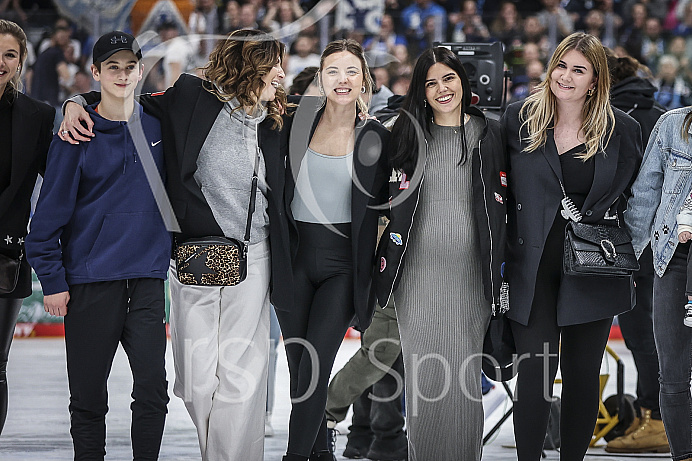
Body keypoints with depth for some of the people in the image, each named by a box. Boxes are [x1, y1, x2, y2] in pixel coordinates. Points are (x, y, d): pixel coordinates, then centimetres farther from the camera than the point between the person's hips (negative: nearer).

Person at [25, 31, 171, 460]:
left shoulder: (157, 126, 6)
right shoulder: (79, 136, -2)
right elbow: (51, 212, -2)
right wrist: (53, 280, -5)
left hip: (147, 277, 2)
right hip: (90, 280, -2)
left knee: (153, 388, -8)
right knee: (89, 397, 2)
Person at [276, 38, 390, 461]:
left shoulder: (375, 138, 0)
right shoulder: (300, 118, 2)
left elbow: (375, 210, 6)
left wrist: (371, 261, 3)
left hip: (342, 263, -2)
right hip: (295, 256, 2)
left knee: (315, 368, -11)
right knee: (299, 366, 8)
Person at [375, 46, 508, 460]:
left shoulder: (490, 135, 6)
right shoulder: (409, 134, 9)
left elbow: (502, 205, 5)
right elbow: (395, 201, 11)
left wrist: (500, 271, 0)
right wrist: (387, 262, 2)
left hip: (470, 271, -1)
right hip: (419, 270, 1)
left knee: (463, 369, -3)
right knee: (423, 368, -2)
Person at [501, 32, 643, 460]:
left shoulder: (622, 129, 1)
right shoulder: (520, 119, 1)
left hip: (593, 272, 1)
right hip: (534, 268, -1)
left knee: (583, 376, 7)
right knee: (535, 375, -5)